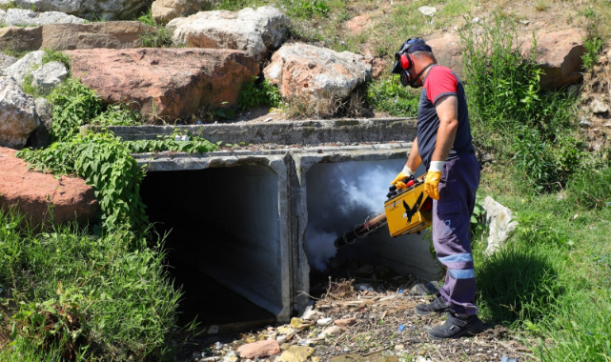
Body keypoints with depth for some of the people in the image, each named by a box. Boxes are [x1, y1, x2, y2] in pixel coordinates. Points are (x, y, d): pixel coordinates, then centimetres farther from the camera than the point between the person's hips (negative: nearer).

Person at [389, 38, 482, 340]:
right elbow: (424, 136, 34)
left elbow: (449, 122, -24)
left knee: (450, 242, -10)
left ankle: (464, 316, -6)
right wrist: (406, 172, 41)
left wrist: (435, 168, -26)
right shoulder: (431, 84, 25)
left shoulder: (438, 75, -8)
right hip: (451, 172, 11)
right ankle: (450, 299, 28)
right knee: (453, 239, 17)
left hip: (452, 168, -11)